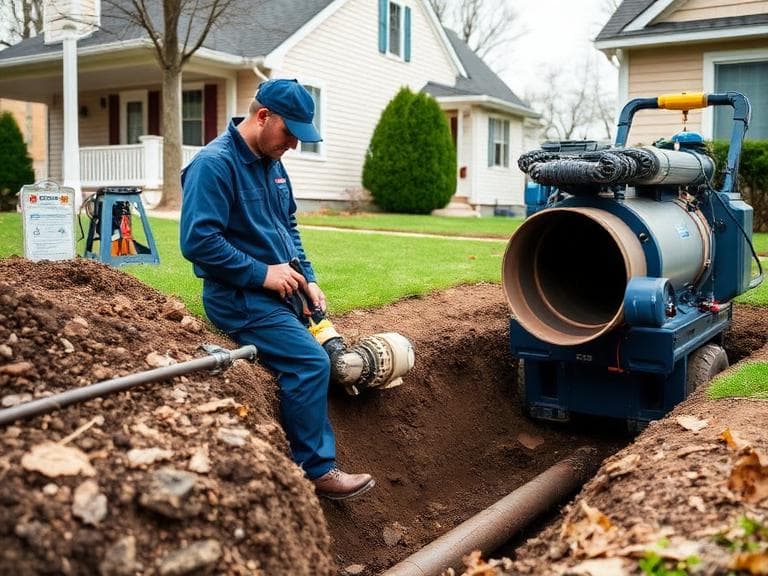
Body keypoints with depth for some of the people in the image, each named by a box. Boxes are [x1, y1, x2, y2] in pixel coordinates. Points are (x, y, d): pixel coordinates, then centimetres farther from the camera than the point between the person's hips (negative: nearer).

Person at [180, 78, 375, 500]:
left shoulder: (272, 163, 10)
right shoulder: (214, 164, -17)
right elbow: (198, 242, -24)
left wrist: (307, 279, 7)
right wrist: (262, 274, -20)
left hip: (278, 291, 9)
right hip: (239, 296, -9)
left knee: (312, 364, 6)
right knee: (310, 362, -17)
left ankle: (319, 461, 18)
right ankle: (315, 470, -4)